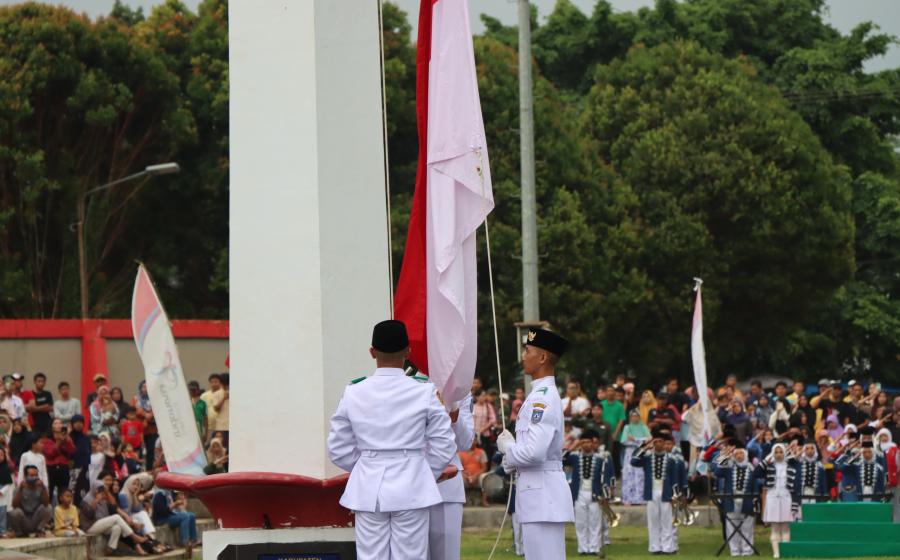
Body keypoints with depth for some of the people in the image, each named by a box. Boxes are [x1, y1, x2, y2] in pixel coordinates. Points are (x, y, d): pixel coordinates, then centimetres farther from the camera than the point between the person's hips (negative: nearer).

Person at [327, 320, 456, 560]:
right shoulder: (424, 393, -6)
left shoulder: (354, 393, 0)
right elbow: (443, 446, -1)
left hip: (368, 490, 2)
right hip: (411, 490, -2)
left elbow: (339, 450, 5)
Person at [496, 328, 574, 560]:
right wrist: (512, 454, 7)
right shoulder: (543, 394, 16)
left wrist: (507, 447, -6)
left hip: (542, 494, -11)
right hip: (539, 492, 11)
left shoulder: (543, 398, -16)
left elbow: (534, 452, -24)